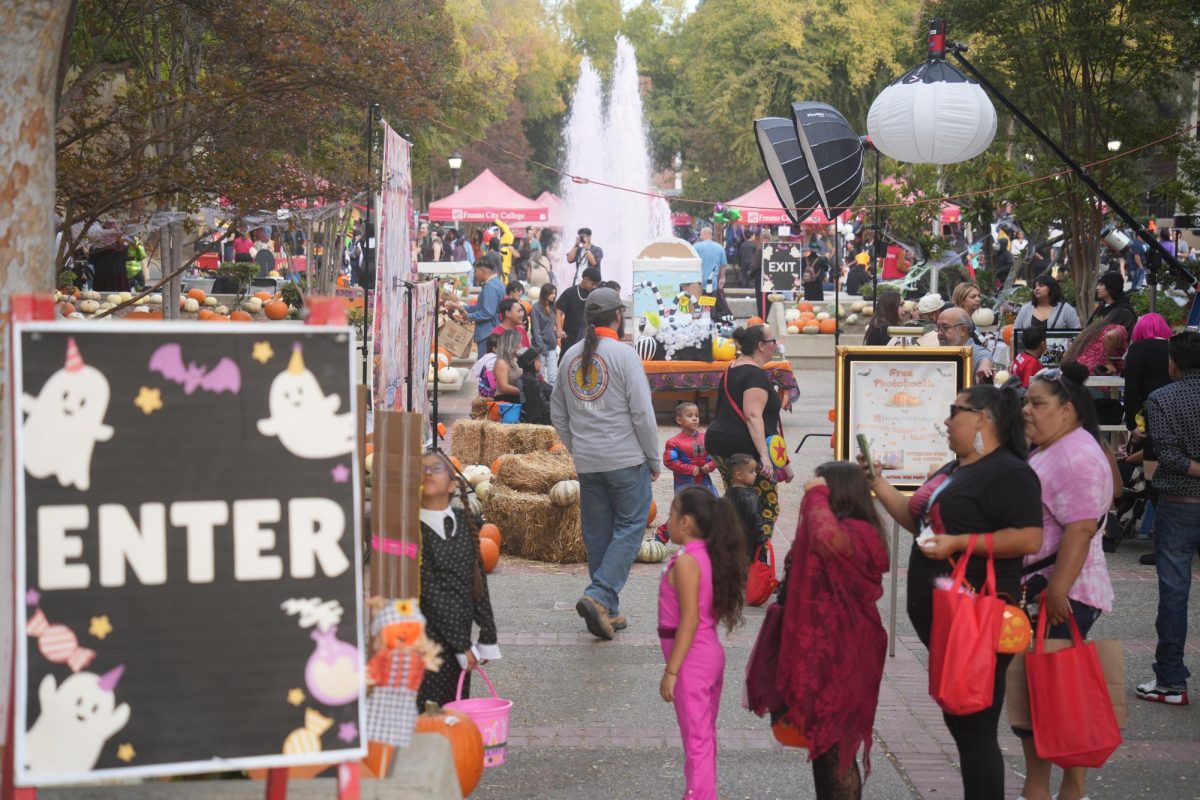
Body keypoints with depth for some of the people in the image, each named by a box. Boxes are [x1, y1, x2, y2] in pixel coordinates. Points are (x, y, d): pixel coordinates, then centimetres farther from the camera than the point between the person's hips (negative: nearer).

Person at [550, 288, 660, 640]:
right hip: (626, 459, -6)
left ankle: (606, 612, 15)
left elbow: (558, 415, 14)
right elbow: (642, 413, -12)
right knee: (629, 528, 2)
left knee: (597, 534, 11)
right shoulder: (624, 354, -10)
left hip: (586, 462, 6)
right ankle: (599, 595, -14)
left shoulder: (570, 356, 8)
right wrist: (654, 460, -3)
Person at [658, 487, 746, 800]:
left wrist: (671, 671, -20)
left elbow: (689, 621, -22)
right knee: (704, 735, 19)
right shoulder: (710, 556, 6)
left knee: (696, 739, -1)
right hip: (711, 652, 9)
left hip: (692, 659, -9)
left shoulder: (686, 561, -19)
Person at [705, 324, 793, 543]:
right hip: (745, 451, -9)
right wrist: (764, 455, -27)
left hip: (719, 445, 9)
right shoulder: (756, 375, -13)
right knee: (767, 507, -3)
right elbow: (753, 416, -22)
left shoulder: (732, 369, 17)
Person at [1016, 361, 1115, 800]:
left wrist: (1057, 592, -29)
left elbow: (1080, 529, -26)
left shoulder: (1077, 456, -17)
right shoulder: (1046, 452, 16)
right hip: (1033, 590, 10)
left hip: (1061, 594, -10)